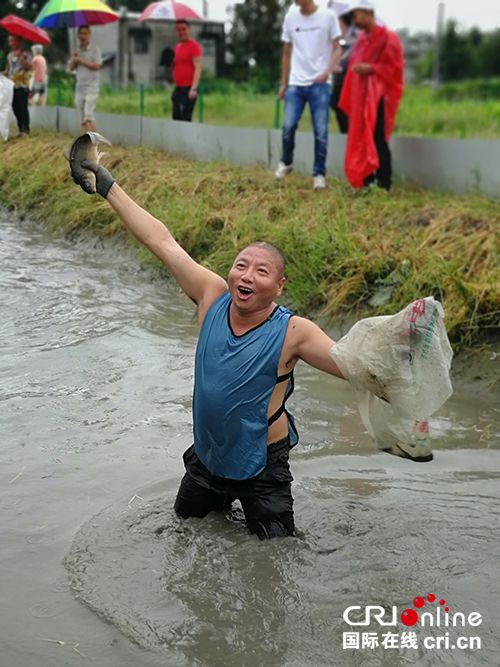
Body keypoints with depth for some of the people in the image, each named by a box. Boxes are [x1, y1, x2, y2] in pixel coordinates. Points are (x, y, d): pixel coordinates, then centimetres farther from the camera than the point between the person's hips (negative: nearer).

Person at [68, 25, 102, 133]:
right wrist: (74, 58, -7)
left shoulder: (95, 49, -2)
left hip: (91, 87, -6)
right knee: (82, 119, 5)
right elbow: (71, 67, 11)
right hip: (79, 88, 6)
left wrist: (81, 61, -9)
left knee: (89, 116, -18)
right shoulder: (77, 51, 15)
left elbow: (97, 66, -13)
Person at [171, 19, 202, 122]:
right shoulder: (177, 46, 17)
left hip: (188, 88, -8)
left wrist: (194, 88, -24)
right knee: (176, 117, 8)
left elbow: (198, 68, -15)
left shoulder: (193, 45, -8)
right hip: (178, 88, 8)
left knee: (185, 119, -10)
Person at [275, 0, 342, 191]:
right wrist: (283, 83, 13)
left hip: (320, 84, -2)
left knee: (320, 130, -3)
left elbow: (336, 49, 0)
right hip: (295, 83, 2)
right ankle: (286, 162, 18)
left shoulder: (328, 16, -2)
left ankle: (319, 174, 7)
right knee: (288, 126, -7)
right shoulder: (290, 17, 8)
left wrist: (327, 71, -18)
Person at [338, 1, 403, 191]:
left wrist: (371, 68, -18)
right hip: (360, 95, 7)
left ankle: (384, 183, -5)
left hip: (378, 97, -7)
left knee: (377, 138, -10)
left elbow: (394, 67, -10)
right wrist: (349, 99, 12)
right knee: (361, 140, 5)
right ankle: (366, 181, 11)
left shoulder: (388, 38, -7)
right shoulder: (361, 40, 14)